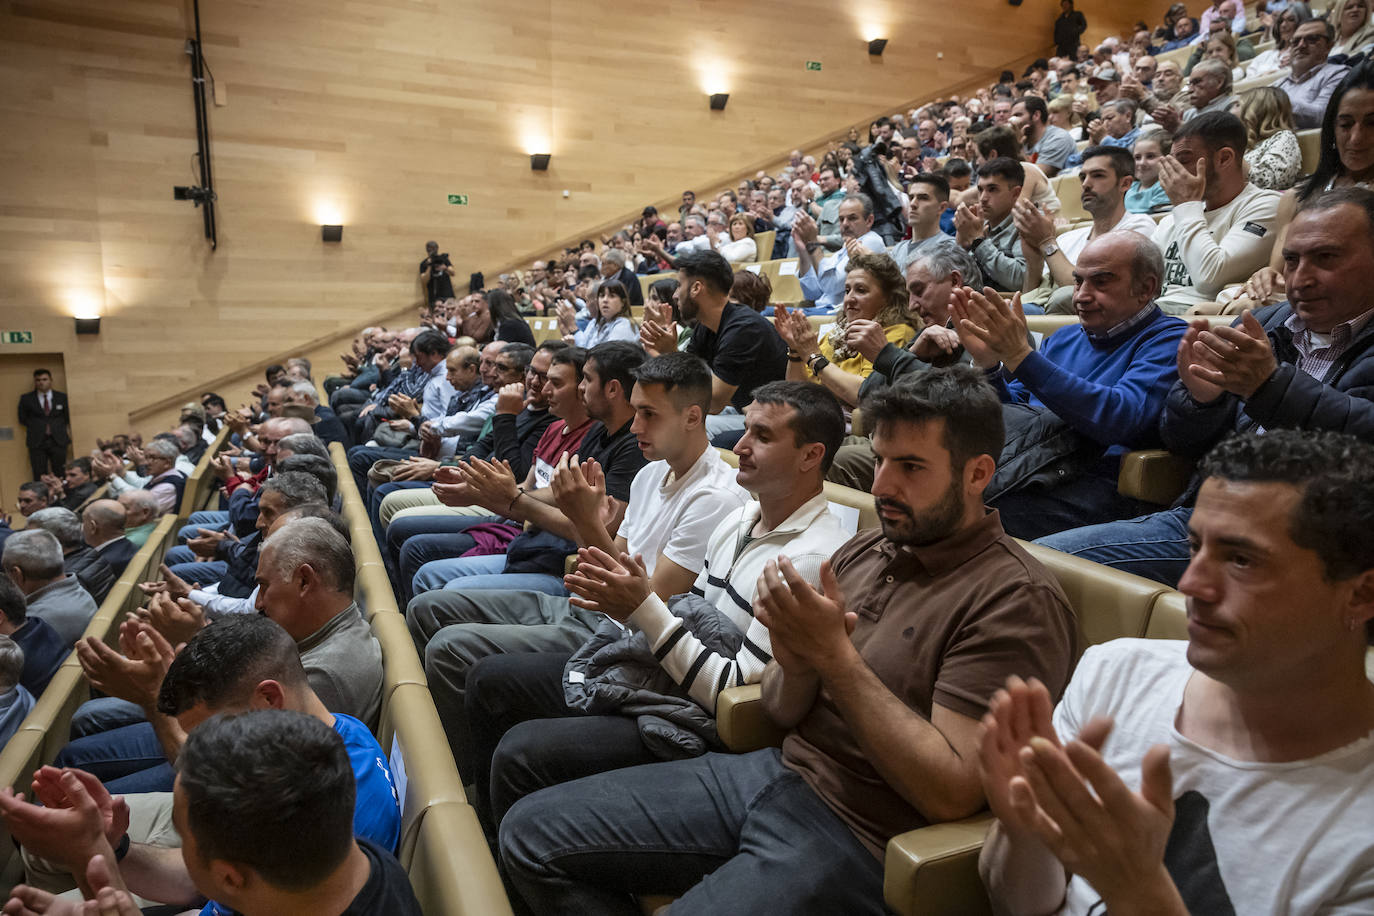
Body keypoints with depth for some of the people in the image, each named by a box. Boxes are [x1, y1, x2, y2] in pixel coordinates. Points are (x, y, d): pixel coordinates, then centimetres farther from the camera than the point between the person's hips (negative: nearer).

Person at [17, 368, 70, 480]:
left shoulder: (62, 397, 10)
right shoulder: (26, 398, 8)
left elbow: (67, 418, 12)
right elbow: (22, 419, 13)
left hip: (59, 441, 0)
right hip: (37, 443, 0)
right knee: (39, 478, -4)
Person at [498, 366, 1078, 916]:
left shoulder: (1015, 601, -15)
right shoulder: (863, 551, 6)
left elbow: (951, 793, -21)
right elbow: (782, 712, 8)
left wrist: (835, 656, -23)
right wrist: (795, 662, -16)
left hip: (857, 838, -7)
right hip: (778, 771, 7)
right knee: (532, 829, 3)